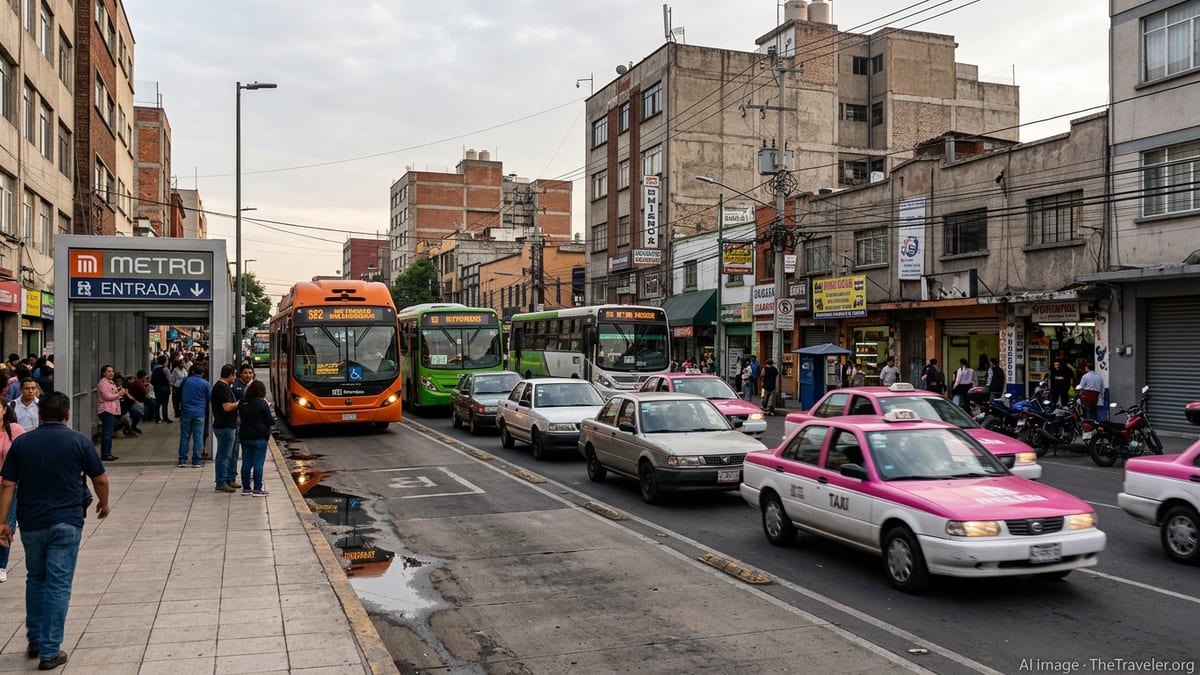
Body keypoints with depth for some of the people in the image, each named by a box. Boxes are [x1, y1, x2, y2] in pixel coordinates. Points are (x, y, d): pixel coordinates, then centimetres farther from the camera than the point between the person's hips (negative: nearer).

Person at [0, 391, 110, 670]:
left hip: (31, 524, 3)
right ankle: (49, 652, 3)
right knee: (58, 586, 1)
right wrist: (104, 504, 16)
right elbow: (100, 480, -3)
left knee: (35, 580, 22)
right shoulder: (79, 441, -6)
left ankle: (35, 641, 29)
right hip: (65, 523, -3)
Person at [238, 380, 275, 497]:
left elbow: (240, 418, 16)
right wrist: (273, 416, 9)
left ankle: (246, 488, 15)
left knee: (246, 463, 10)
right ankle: (257, 489, -2)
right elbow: (270, 421, -10)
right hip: (259, 438, -6)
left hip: (245, 437, 6)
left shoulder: (242, 403, 4)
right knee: (258, 464, -3)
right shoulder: (262, 404, -14)